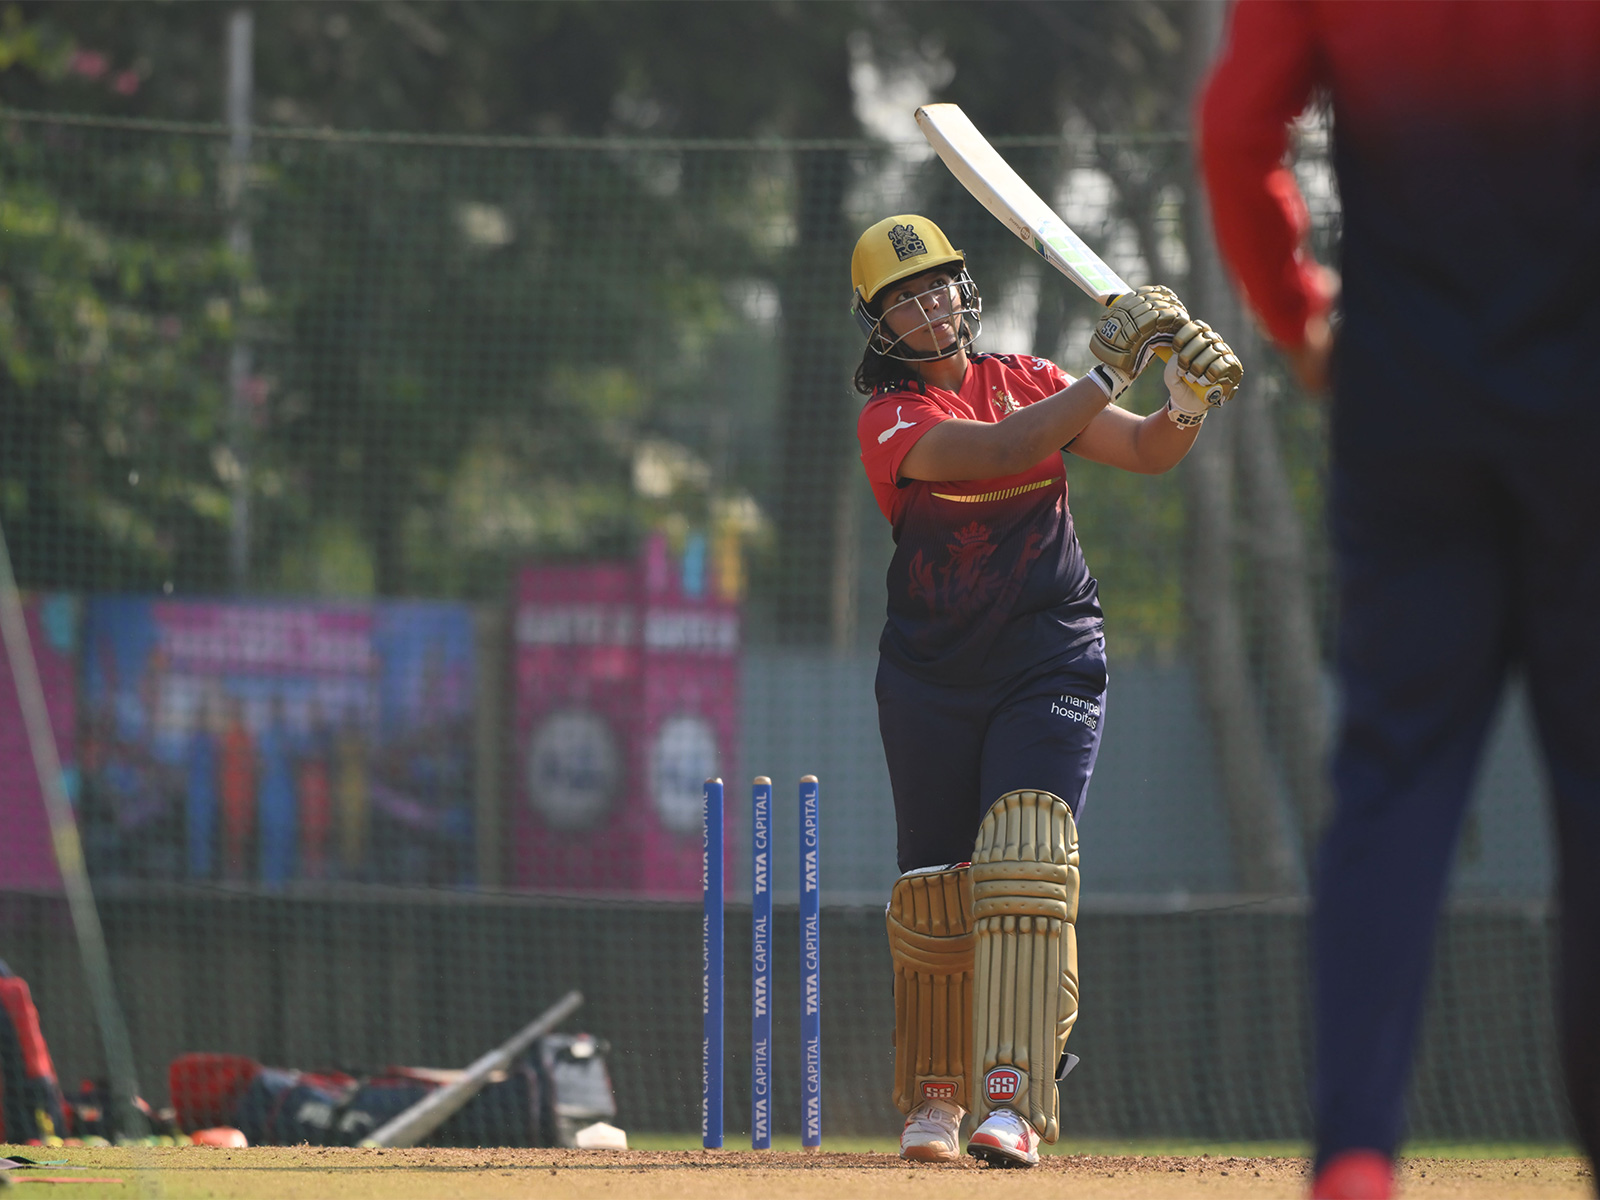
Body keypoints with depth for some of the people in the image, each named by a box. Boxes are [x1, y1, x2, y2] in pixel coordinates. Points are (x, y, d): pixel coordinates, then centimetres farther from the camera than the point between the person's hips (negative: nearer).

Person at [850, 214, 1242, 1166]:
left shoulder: (1026, 380, 7)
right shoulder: (891, 419, -7)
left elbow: (1146, 451, 1)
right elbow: (999, 452, -24)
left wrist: (1187, 405, -21)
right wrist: (1109, 374, -27)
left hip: (1051, 667, 1)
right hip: (933, 679, -1)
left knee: (1025, 858, -18)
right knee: (936, 893, 5)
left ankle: (1012, 1098, -26)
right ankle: (935, 1097, 26)